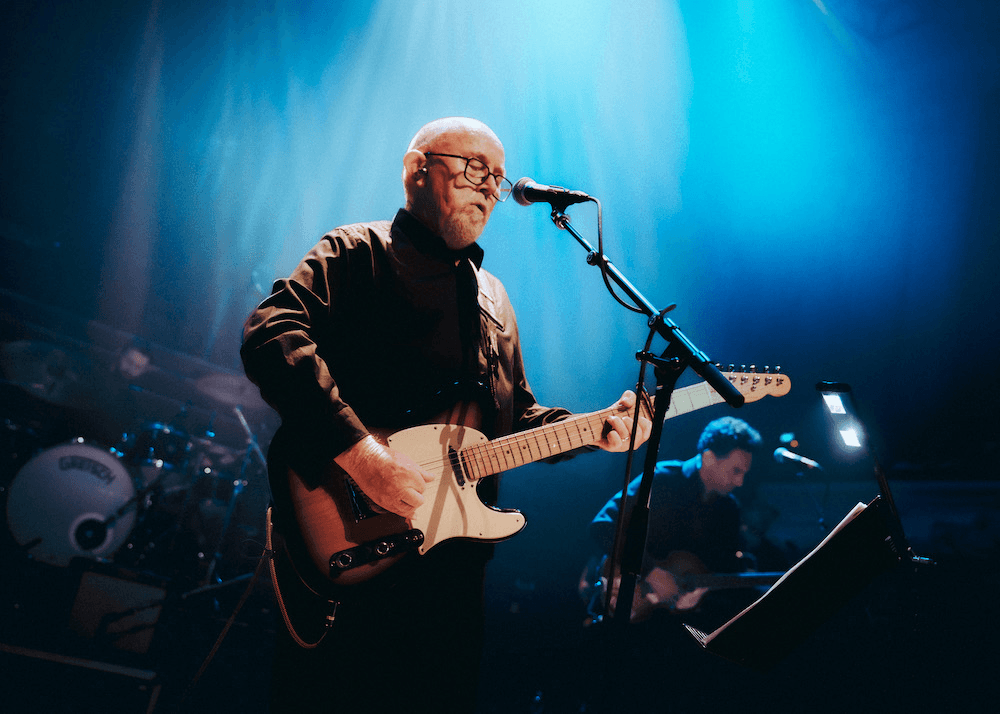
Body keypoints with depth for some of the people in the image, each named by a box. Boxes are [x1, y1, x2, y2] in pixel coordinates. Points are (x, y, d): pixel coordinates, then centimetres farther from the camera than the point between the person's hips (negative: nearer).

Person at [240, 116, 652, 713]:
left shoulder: (494, 299, 21)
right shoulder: (356, 253, -1)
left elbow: (518, 417, 24)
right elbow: (271, 335, -19)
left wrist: (591, 432, 5)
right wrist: (362, 455, -28)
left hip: (453, 559, 7)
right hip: (346, 552, -6)